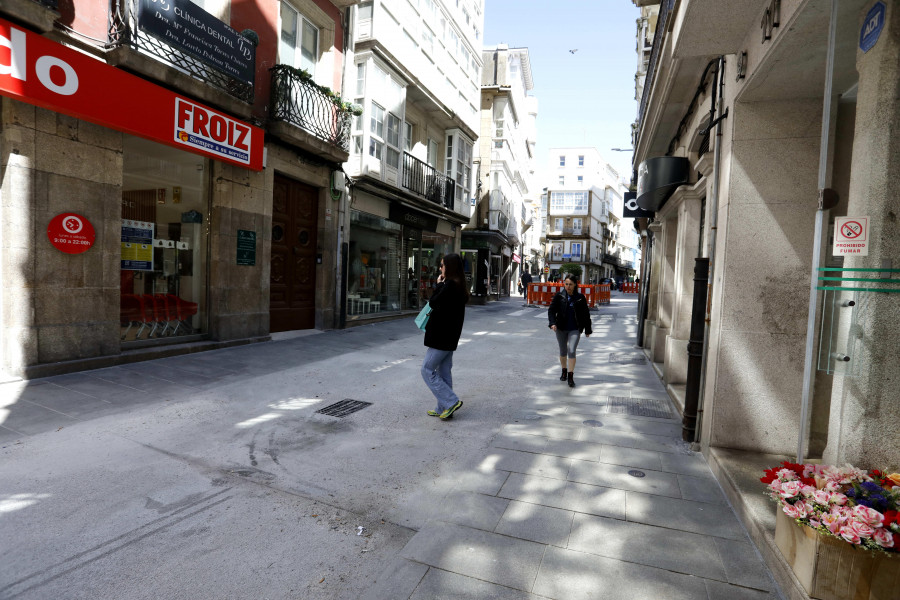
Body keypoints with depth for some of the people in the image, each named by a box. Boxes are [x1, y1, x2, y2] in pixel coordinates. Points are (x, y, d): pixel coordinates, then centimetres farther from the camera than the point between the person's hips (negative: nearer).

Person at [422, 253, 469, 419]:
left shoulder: (450, 285, -18)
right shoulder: (458, 286, 12)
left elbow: (433, 303, -16)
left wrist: (439, 284, -5)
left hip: (441, 336, -10)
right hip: (449, 336, 10)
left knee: (427, 370, -1)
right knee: (444, 372, 14)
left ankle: (451, 401, -2)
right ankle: (443, 409, 20)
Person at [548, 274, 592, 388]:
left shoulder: (580, 298, -3)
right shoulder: (559, 296, -4)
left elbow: (586, 314, 5)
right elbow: (551, 310, -4)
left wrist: (588, 330, 9)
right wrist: (552, 323, -21)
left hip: (575, 329, -2)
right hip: (561, 328, 2)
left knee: (571, 351, -12)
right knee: (563, 351, 14)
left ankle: (571, 376, -4)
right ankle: (564, 371, 35)